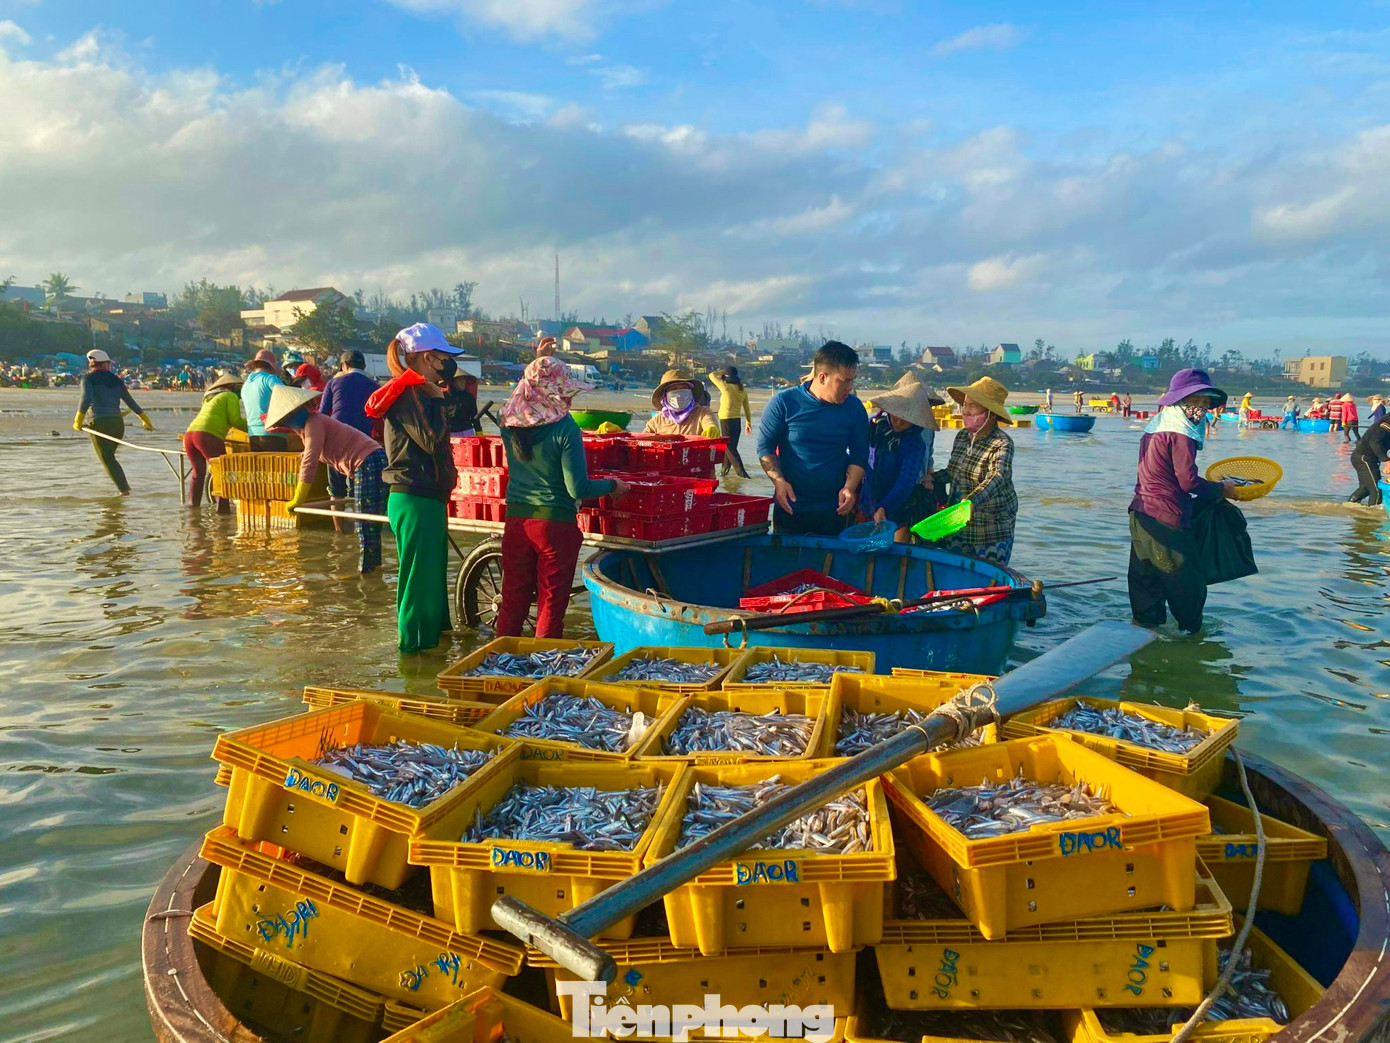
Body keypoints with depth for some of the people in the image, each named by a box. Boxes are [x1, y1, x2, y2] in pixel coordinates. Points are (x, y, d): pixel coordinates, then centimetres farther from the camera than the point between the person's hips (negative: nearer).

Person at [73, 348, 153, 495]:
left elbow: (87, 399, -16)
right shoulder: (116, 380, 15)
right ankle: (124, 485, 15)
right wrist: (146, 420, 28)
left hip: (100, 423, -5)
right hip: (118, 423, 5)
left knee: (107, 459, 1)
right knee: (109, 456, 22)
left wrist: (78, 420, -12)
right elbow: (131, 403, 19)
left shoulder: (89, 378, 1)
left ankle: (124, 489, -10)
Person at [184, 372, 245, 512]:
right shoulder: (230, 396, 8)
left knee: (197, 472, 20)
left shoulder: (210, 398, 32)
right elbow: (235, 420, -1)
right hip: (207, 436, -8)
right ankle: (223, 509, -11)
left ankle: (193, 504, 23)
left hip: (189, 433, 8)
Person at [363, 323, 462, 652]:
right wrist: (437, 400, -13)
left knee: (433, 572, 21)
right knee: (420, 575, -2)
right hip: (416, 500, -10)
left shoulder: (417, 391, 15)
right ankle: (415, 643, 8)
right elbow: (432, 441, -23)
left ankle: (434, 630, 34)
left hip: (427, 498, 10)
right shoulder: (411, 394, -16)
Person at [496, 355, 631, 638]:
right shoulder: (565, 429, -16)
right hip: (555, 524, -5)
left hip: (516, 520, 5)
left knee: (513, 600, 16)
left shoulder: (510, 423, -2)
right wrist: (612, 486, 2)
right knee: (551, 604, 7)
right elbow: (578, 489, -18)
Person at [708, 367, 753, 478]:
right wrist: (748, 423, 19)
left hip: (726, 421, -7)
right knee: (730, 447, 17)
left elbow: (712, 375, -3)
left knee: (730, 448, -3)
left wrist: (722, 372, 12)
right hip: (737, 422, 7)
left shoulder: (727, 387, -14)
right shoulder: (742, 390, 5)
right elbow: (747, 408, 11)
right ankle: (724, 470, 28)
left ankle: (742, 473, -10)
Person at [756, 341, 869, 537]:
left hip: (833, 511, 2)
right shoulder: (784, 402, -8)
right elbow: (765, 446, -3)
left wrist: (850, 487, -12)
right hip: (789, 507, -1)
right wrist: (778, 481, -17)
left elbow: (859, 454, 4)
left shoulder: (854, 408, -1)